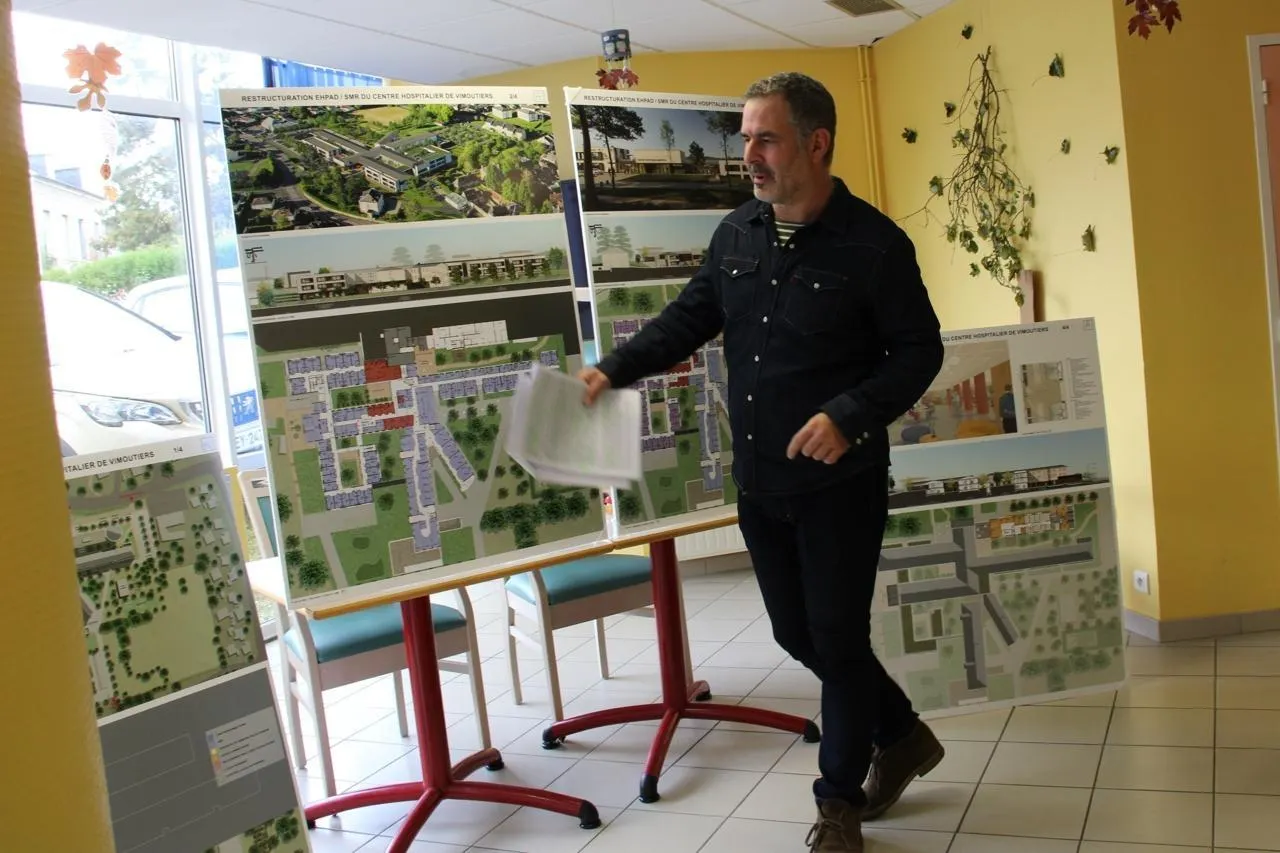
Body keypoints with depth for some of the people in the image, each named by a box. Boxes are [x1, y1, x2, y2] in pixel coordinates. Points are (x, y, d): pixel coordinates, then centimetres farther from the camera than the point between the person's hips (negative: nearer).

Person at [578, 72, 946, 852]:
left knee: (838, 639, 4)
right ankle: (903, 736, 40)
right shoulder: (736, 233, 4)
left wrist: (851, 415, -24)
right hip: (759, 482, 7)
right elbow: (690, 319, 11)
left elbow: (920, 350, -10)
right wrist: (615, 369, -1)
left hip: (842, 484, -6)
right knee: (798, 635, 16)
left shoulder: (873, 242, -13)